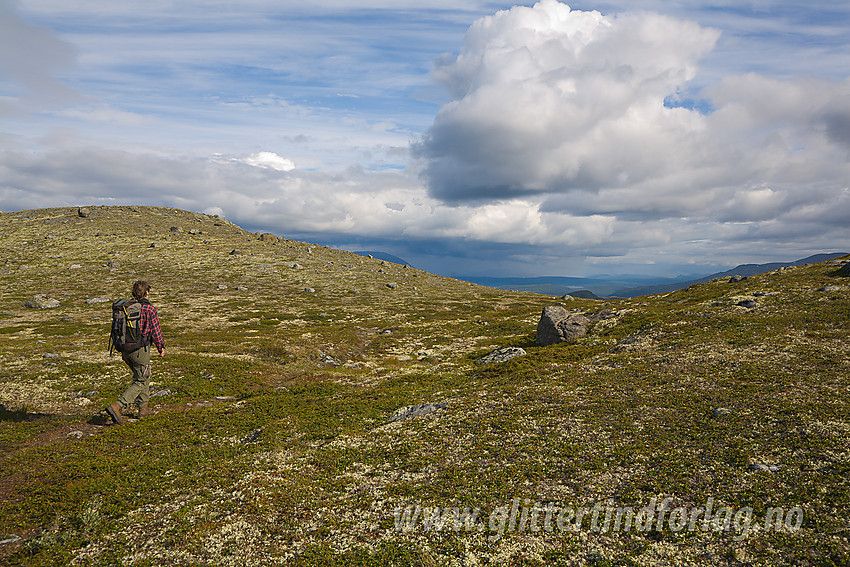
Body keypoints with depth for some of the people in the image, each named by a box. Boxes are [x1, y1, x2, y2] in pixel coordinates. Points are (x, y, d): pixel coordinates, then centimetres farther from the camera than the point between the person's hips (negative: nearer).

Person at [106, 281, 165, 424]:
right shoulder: (150, 309, -12)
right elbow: (156, 332, -7)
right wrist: (161, 348, 8)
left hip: (126, 350, 7)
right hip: (141, 349, -7)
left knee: (144, 376, 22)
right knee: (139, 382, 1)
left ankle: (144, 407, 26)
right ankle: (117, 407, -15)